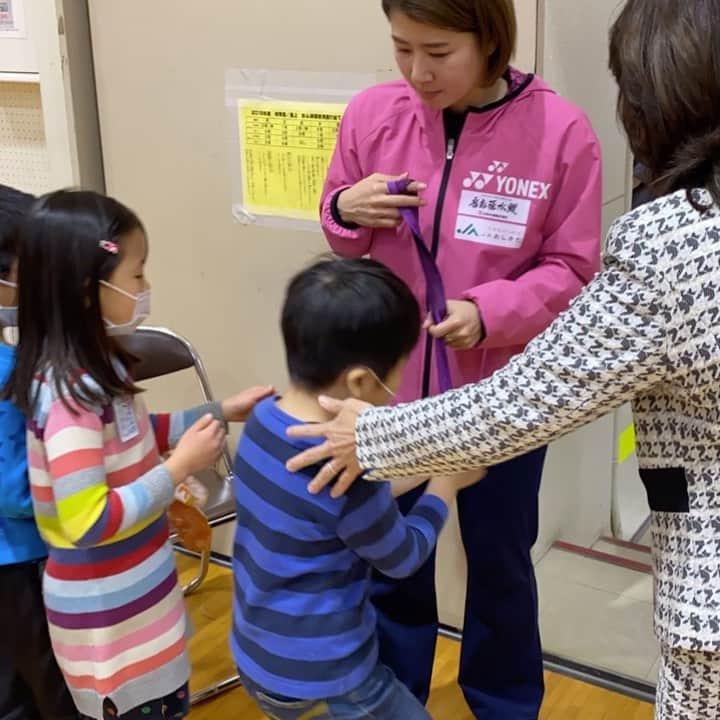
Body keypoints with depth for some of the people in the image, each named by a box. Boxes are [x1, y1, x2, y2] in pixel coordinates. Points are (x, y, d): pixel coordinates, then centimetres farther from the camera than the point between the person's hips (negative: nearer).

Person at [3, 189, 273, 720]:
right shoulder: (71, 396, -28)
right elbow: (88, 523, -30)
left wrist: (224, 412, 11)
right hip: (107, 612, -9)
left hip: (133, 594, 9)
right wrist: (180, 468, -25)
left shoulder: (96, 369, 0)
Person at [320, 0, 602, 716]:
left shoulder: (559, 130, -16)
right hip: (391, 382, 2)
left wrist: (490, 310, -25)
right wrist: (345, 209, -16)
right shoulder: (372, 113, -7)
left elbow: (572, 269, -9)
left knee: (498, 562, 19)